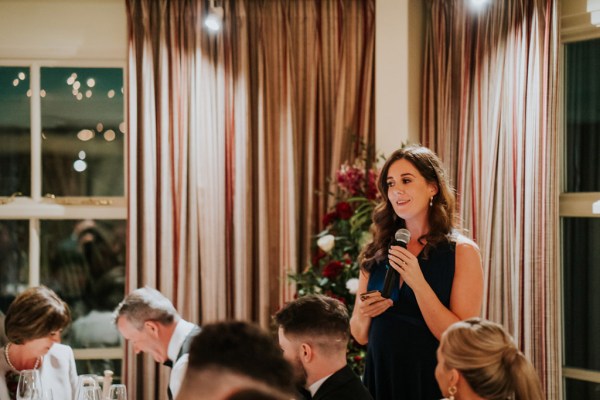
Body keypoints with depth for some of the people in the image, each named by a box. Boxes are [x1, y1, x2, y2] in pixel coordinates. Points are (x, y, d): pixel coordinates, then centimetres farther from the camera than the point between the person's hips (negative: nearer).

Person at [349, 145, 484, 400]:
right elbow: (360, 336, 10)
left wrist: (418, 283, -22)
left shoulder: (462, 252, -8)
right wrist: (363, 315, -11)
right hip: (380, 379, 4)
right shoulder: (377, 253, 3)